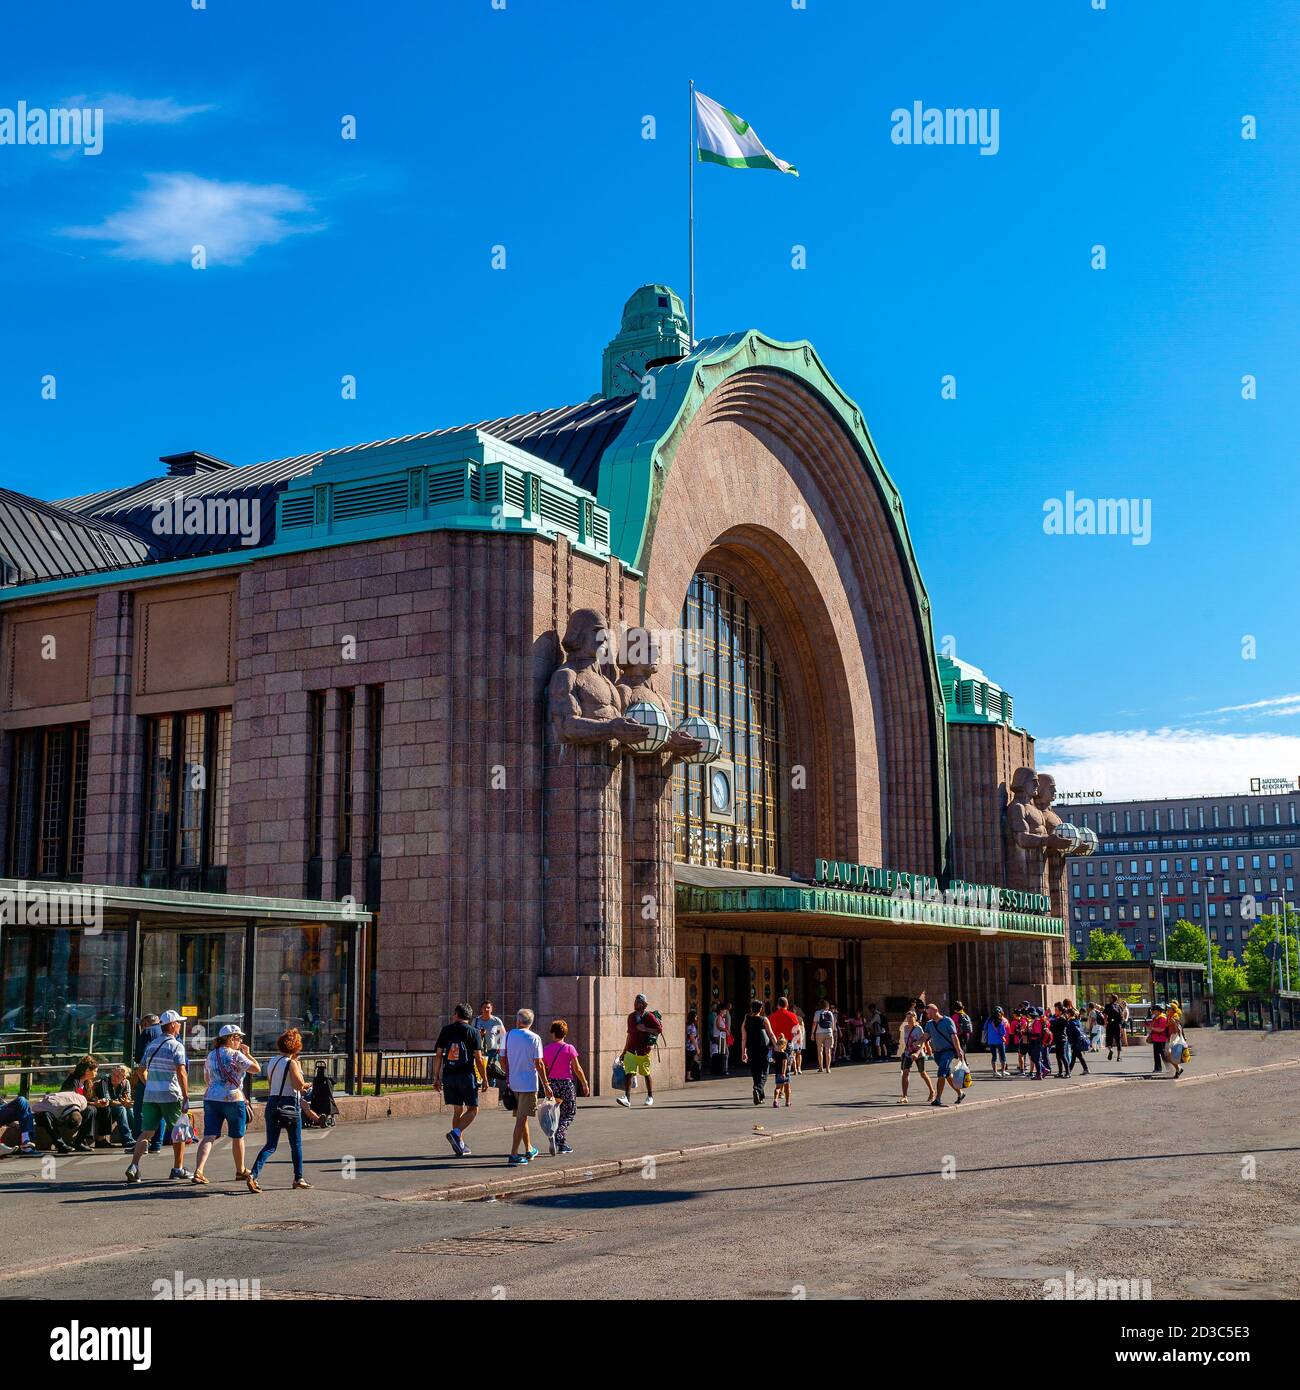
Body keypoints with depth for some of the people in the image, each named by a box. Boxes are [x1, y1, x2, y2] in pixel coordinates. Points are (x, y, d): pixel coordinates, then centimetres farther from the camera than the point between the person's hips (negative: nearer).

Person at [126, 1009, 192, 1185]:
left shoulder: (152, 1045, 12)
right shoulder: (176, 1046, -9)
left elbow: (142, 1071, 17)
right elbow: (181, 1073, -17)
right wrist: (186, 1097, -15)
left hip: (150, 1095, 5)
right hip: (170, 1095, -5)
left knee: (146, 1131, 3)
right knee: (178, 1132, 10)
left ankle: (133, 1166, -12)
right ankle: (178, 1169, 16)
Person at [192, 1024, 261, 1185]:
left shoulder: (211, 1055, 10)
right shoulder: (236, 1055, -10)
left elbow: (206, 1079, 19)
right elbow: (256, 1069, -11)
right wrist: (248, 1054, 2)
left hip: (211, 1099, 5)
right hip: (233, 1099, -5)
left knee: (209, 1137, -1)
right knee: (237, 1137, 12)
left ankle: (198, 1171, -17)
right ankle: (240, 1171, 24)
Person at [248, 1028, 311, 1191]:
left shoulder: (272, 1062, 10)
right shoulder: (291, 1063, -12)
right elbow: (300, 1085, -17)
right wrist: (299, 1066, -3)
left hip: (272, 1103, 6)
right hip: (289, 1104, -6)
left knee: (271, 1145, 6)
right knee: (296, 1144, 10)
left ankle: (253, 1174, -12)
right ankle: (298, 1178, 18)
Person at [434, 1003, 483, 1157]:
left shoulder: (446, 1030, 7)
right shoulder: (473, 1032, -2)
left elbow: (438, 1055, 4)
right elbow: (478, 1059, -7)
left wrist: (436, 1077, 10)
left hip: (448, 1076, 4)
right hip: (466, 1075, -4)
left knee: (458, 1110, 13)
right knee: (472, 1109, 5)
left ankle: (460, 1144, 13)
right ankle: (455, 1133, -16)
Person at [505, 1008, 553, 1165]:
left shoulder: (508, 1036, 4)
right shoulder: (534, 1038, -9)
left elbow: (504, 1060, 7)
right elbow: (539, 1064, -10)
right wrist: (546, 1085, -4)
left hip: (513, 1083, 5)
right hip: (529, 1083, -5)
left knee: (521, 1117, 18)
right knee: (522, 1118, -4)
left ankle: (529, 1150, 30)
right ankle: (513, 1154, -9)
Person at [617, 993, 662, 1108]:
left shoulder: (649, 1016, -5)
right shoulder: (631, 1017, 11)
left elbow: (660, 1029, -10)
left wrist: (645, 1029, -19)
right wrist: (624, 1051, 20)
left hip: (644, 1051, -4)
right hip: (631, 1050, 4)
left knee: (646, 1074, 10)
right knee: (628, 1073, -11)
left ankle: (650, 1097, 28)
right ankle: (627, 1098, -16)